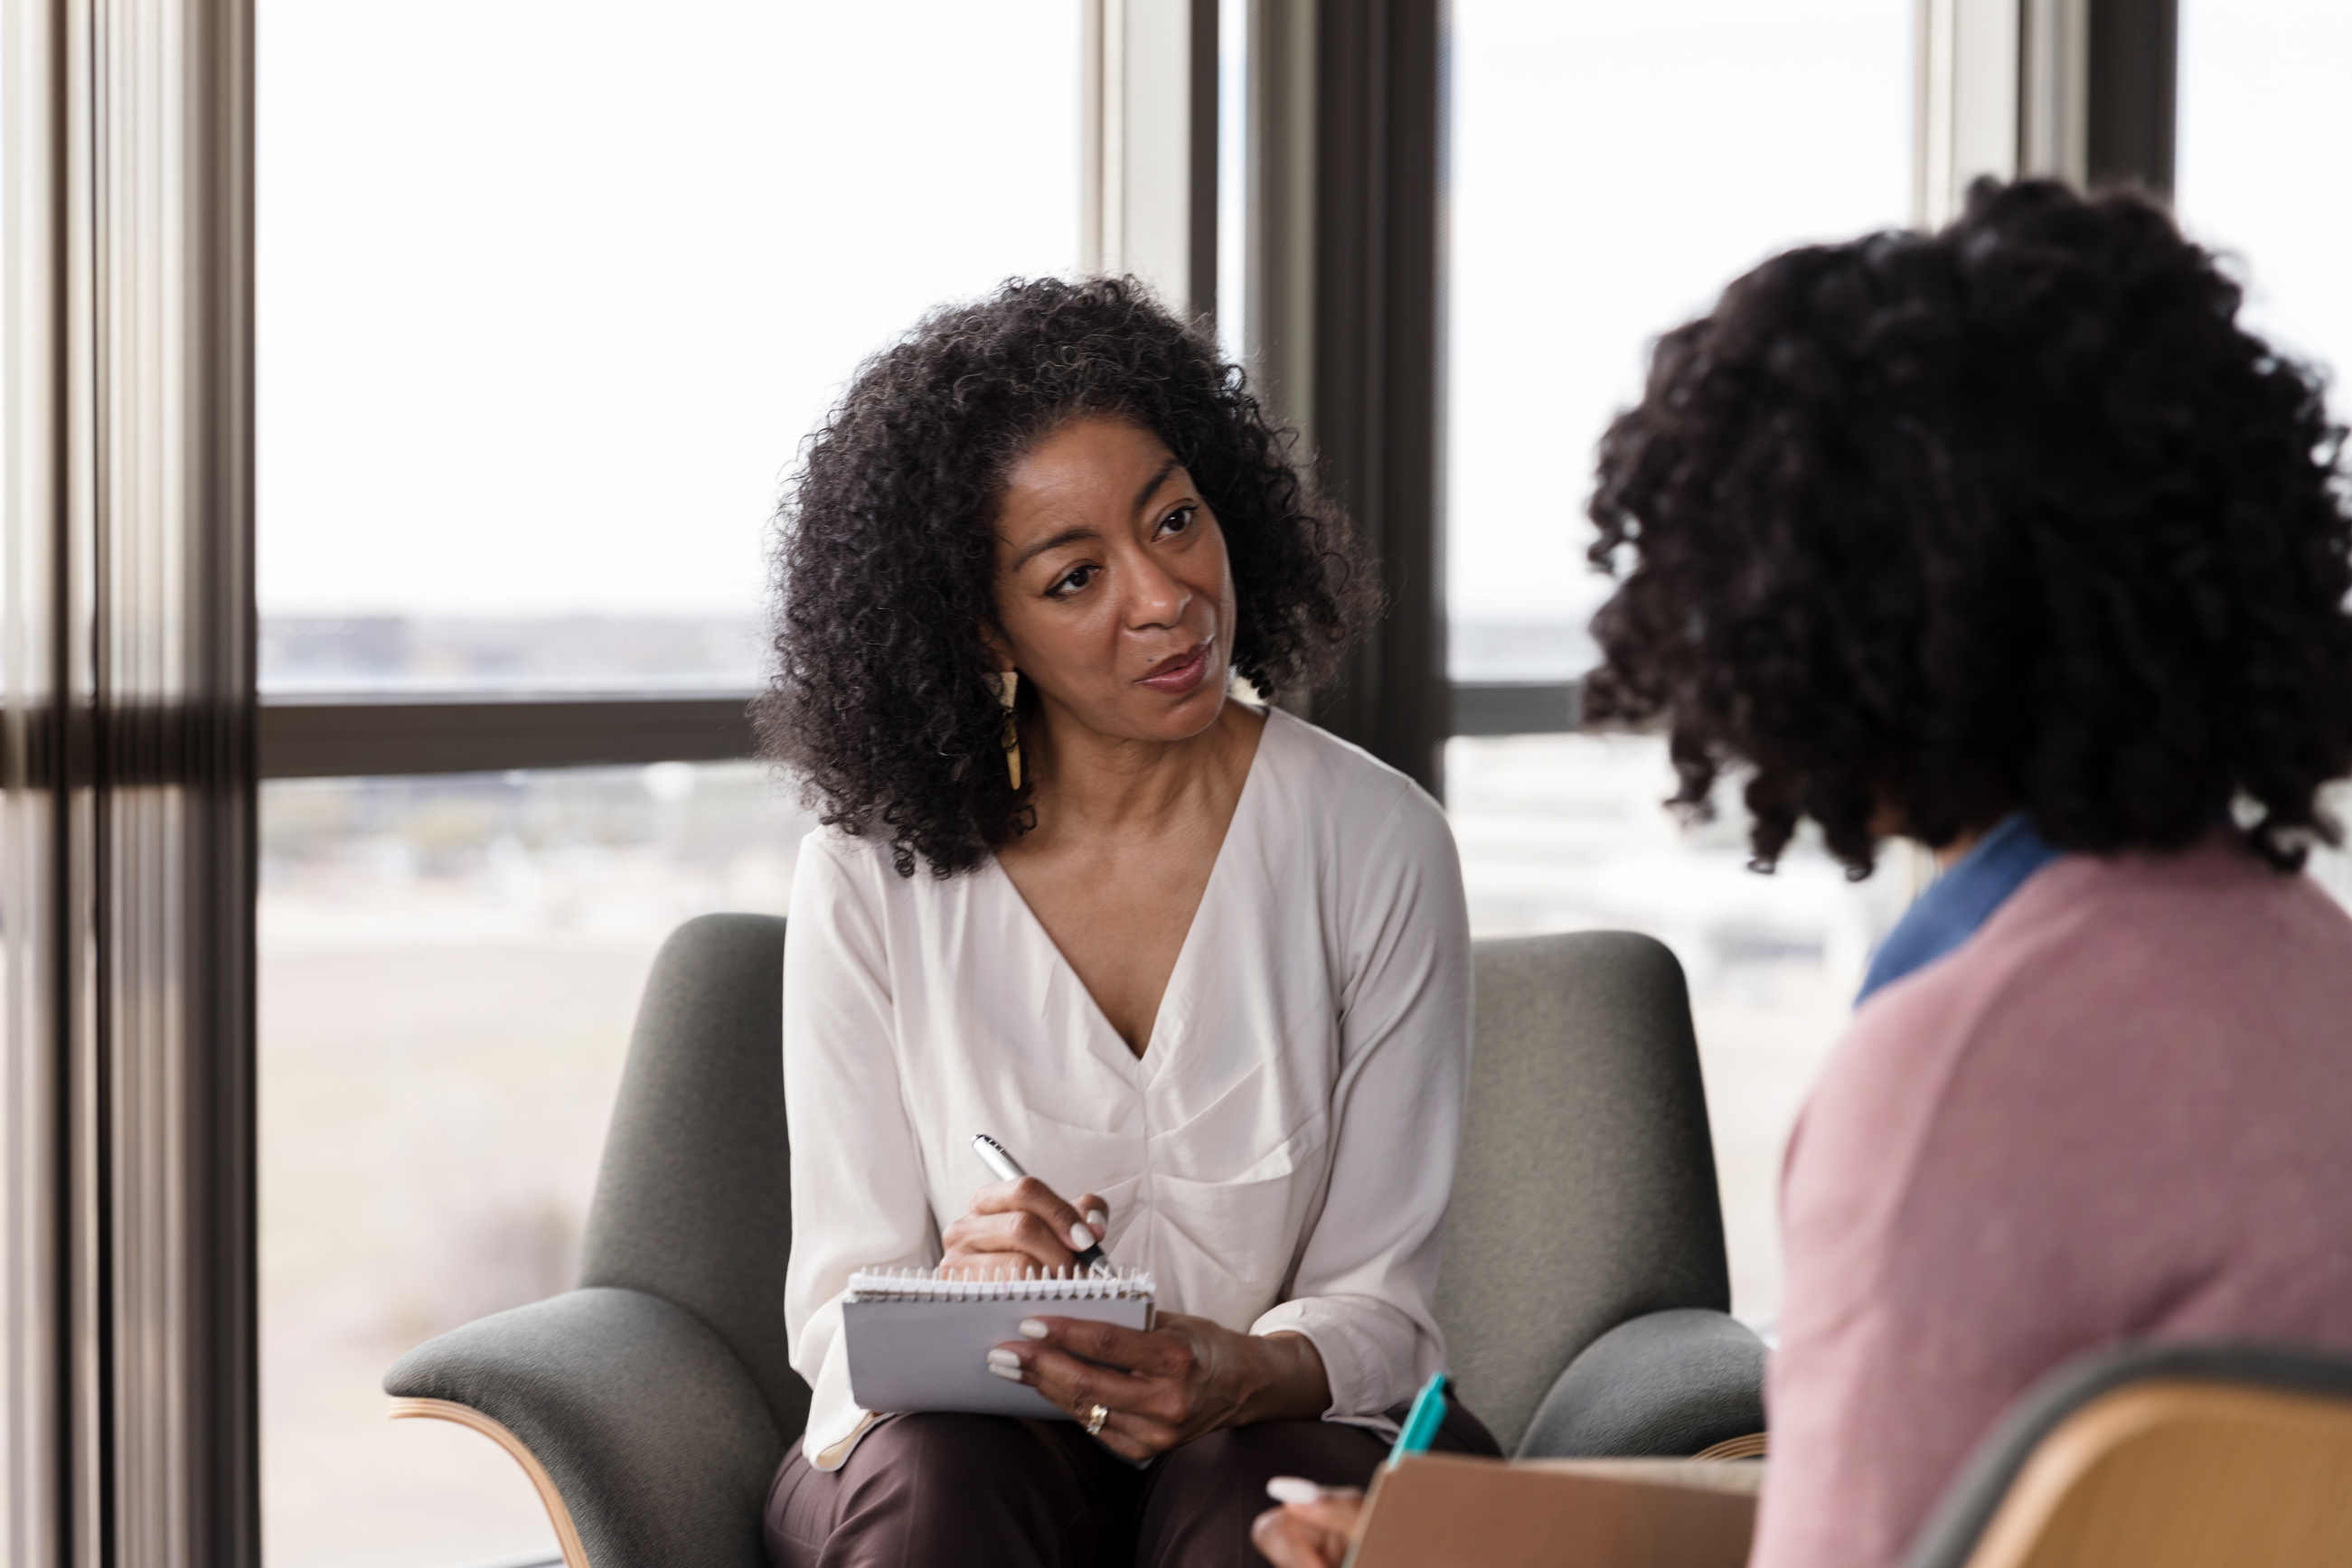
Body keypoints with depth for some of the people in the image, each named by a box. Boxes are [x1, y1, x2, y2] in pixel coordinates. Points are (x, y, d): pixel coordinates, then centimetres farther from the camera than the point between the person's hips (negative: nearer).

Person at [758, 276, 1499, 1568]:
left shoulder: (1375, 845, -3)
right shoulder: (873, 877, -3)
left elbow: (1381, 1302, -2)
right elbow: (836, 1309, -1)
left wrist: (1243, 1377, -25)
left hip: (1265, 1439, 0)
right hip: (965, 1456, 1)